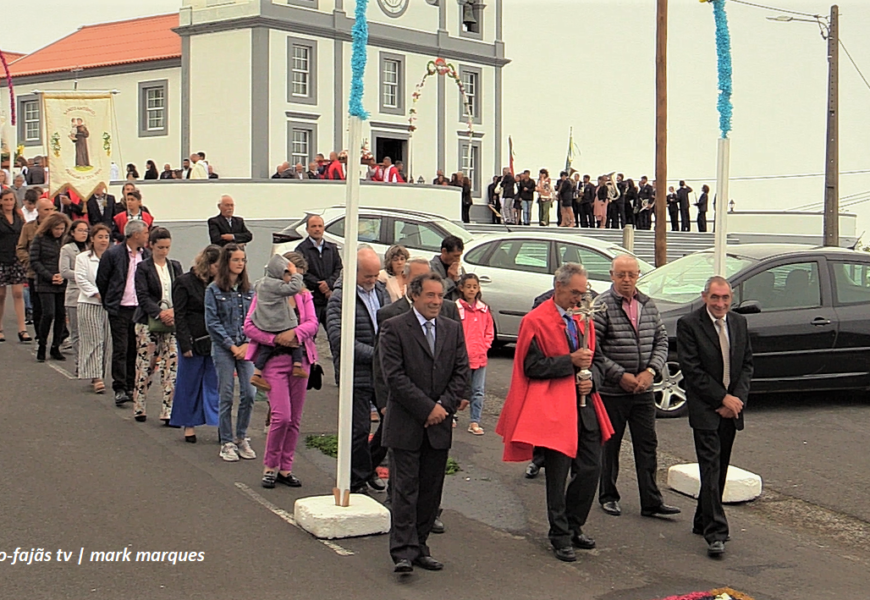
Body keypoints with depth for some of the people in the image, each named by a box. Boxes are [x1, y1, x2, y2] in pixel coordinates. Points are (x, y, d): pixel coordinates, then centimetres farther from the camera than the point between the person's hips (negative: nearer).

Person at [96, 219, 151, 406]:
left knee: (135, 349, 7)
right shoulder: (113, 254, -6)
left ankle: (131, 387, 15)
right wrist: (108, 303, 7)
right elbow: (101, 281, 1)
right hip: (120, 310, -4)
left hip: (140, 309, 4)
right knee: (120, 350, -5)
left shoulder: (146, 255, 7)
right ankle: (120, 389, -3)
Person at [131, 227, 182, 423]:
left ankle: (168, 411, -2)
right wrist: (160, 313, -20)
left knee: (172, 364, -4)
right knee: (146, 365, 1)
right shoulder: (143, 267, 1)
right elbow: (142, 296, -7)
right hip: (148, 323, -3)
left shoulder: (175, 266, 12)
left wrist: (174, 311, -12)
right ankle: (139, 408, 14)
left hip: (172, 323, 3)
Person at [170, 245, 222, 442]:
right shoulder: (184, 283, -6)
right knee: (190, 385, 7)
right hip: (194, 342, -3)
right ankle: (189, 425, 18)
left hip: (215, 342, 4)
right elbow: (179, 316, -7)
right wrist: (185, 344, -12)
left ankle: (220, 425, 6)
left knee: (215, 384, 4)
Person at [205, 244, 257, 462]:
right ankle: (226, 443, 8)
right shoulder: (214, 289, 0)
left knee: (249, 394, -2)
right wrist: (231, 346, -8)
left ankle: (241, 438, 14)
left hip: (246, 348, 3)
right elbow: (212, 323, -3)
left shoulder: (249, 289, 9)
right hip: (223, 348, -3)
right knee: (226, 396, -1)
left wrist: (247, 344, -6)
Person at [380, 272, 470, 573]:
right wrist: (427, 408, -14)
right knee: (405, 489, -4)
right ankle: (403, 551, -2)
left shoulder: (453, 329, 10)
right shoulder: (394, 328, -5)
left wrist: (445, 406, -7)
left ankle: (419, 546, 17)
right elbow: (394, 376, -12)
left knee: (431, 490, 8)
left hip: (439, 424, 5)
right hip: (405, 424, -5)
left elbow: (461, 371, 8)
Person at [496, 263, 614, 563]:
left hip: (585, 405, 7)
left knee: (591, 469, 7)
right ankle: (561, 537, 13)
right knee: (558, 476, 1)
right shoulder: (536, 321, -8)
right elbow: (531, 367, -13)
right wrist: (570, 361, -18)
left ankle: (574, 527, 25)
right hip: (553, 408, -6)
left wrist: (590, 380, 1)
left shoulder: (583, 319, 14)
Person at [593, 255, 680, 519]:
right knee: (609, 445, 7)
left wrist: (650, 371, -7)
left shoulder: (648, 305, 7)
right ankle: (608, 496, 22)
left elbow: (661, 341, 9)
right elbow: (592, 348, -12)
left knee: (647, 445, 5)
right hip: (611, 391, -4)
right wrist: (620, 376, -15)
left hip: (643, 391, 4)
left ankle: (651, 501, 10)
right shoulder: (601, 306, -9)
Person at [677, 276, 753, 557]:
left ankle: (703, 521, 24)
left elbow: (747, 364, 11)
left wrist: (737, 398, -5)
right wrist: (723, 398, -13)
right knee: (711, 467, -11)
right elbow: (691, 370, -12)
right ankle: (715, 533, -12)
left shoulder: (739, 323, 9)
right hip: (705, 408, -6)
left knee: (720, 469, 11)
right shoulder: (688, 324, -8)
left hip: (731, 408, 6)